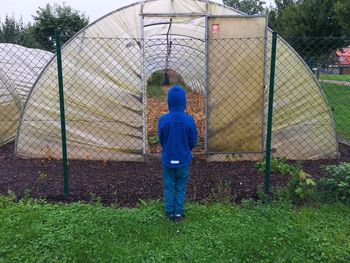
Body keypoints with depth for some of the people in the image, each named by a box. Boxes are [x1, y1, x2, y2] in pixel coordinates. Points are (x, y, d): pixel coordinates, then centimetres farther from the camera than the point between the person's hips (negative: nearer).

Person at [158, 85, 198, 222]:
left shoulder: (163, 119, -16)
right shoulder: (189, 120, -17)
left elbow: (160, 140, -2)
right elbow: (193, 141, -6)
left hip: (168, 159, 1)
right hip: (183, 160, 0)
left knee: (168, 187, 17)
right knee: (181, 188, 16)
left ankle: (169, 213, 28)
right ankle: (178, 213, 25)